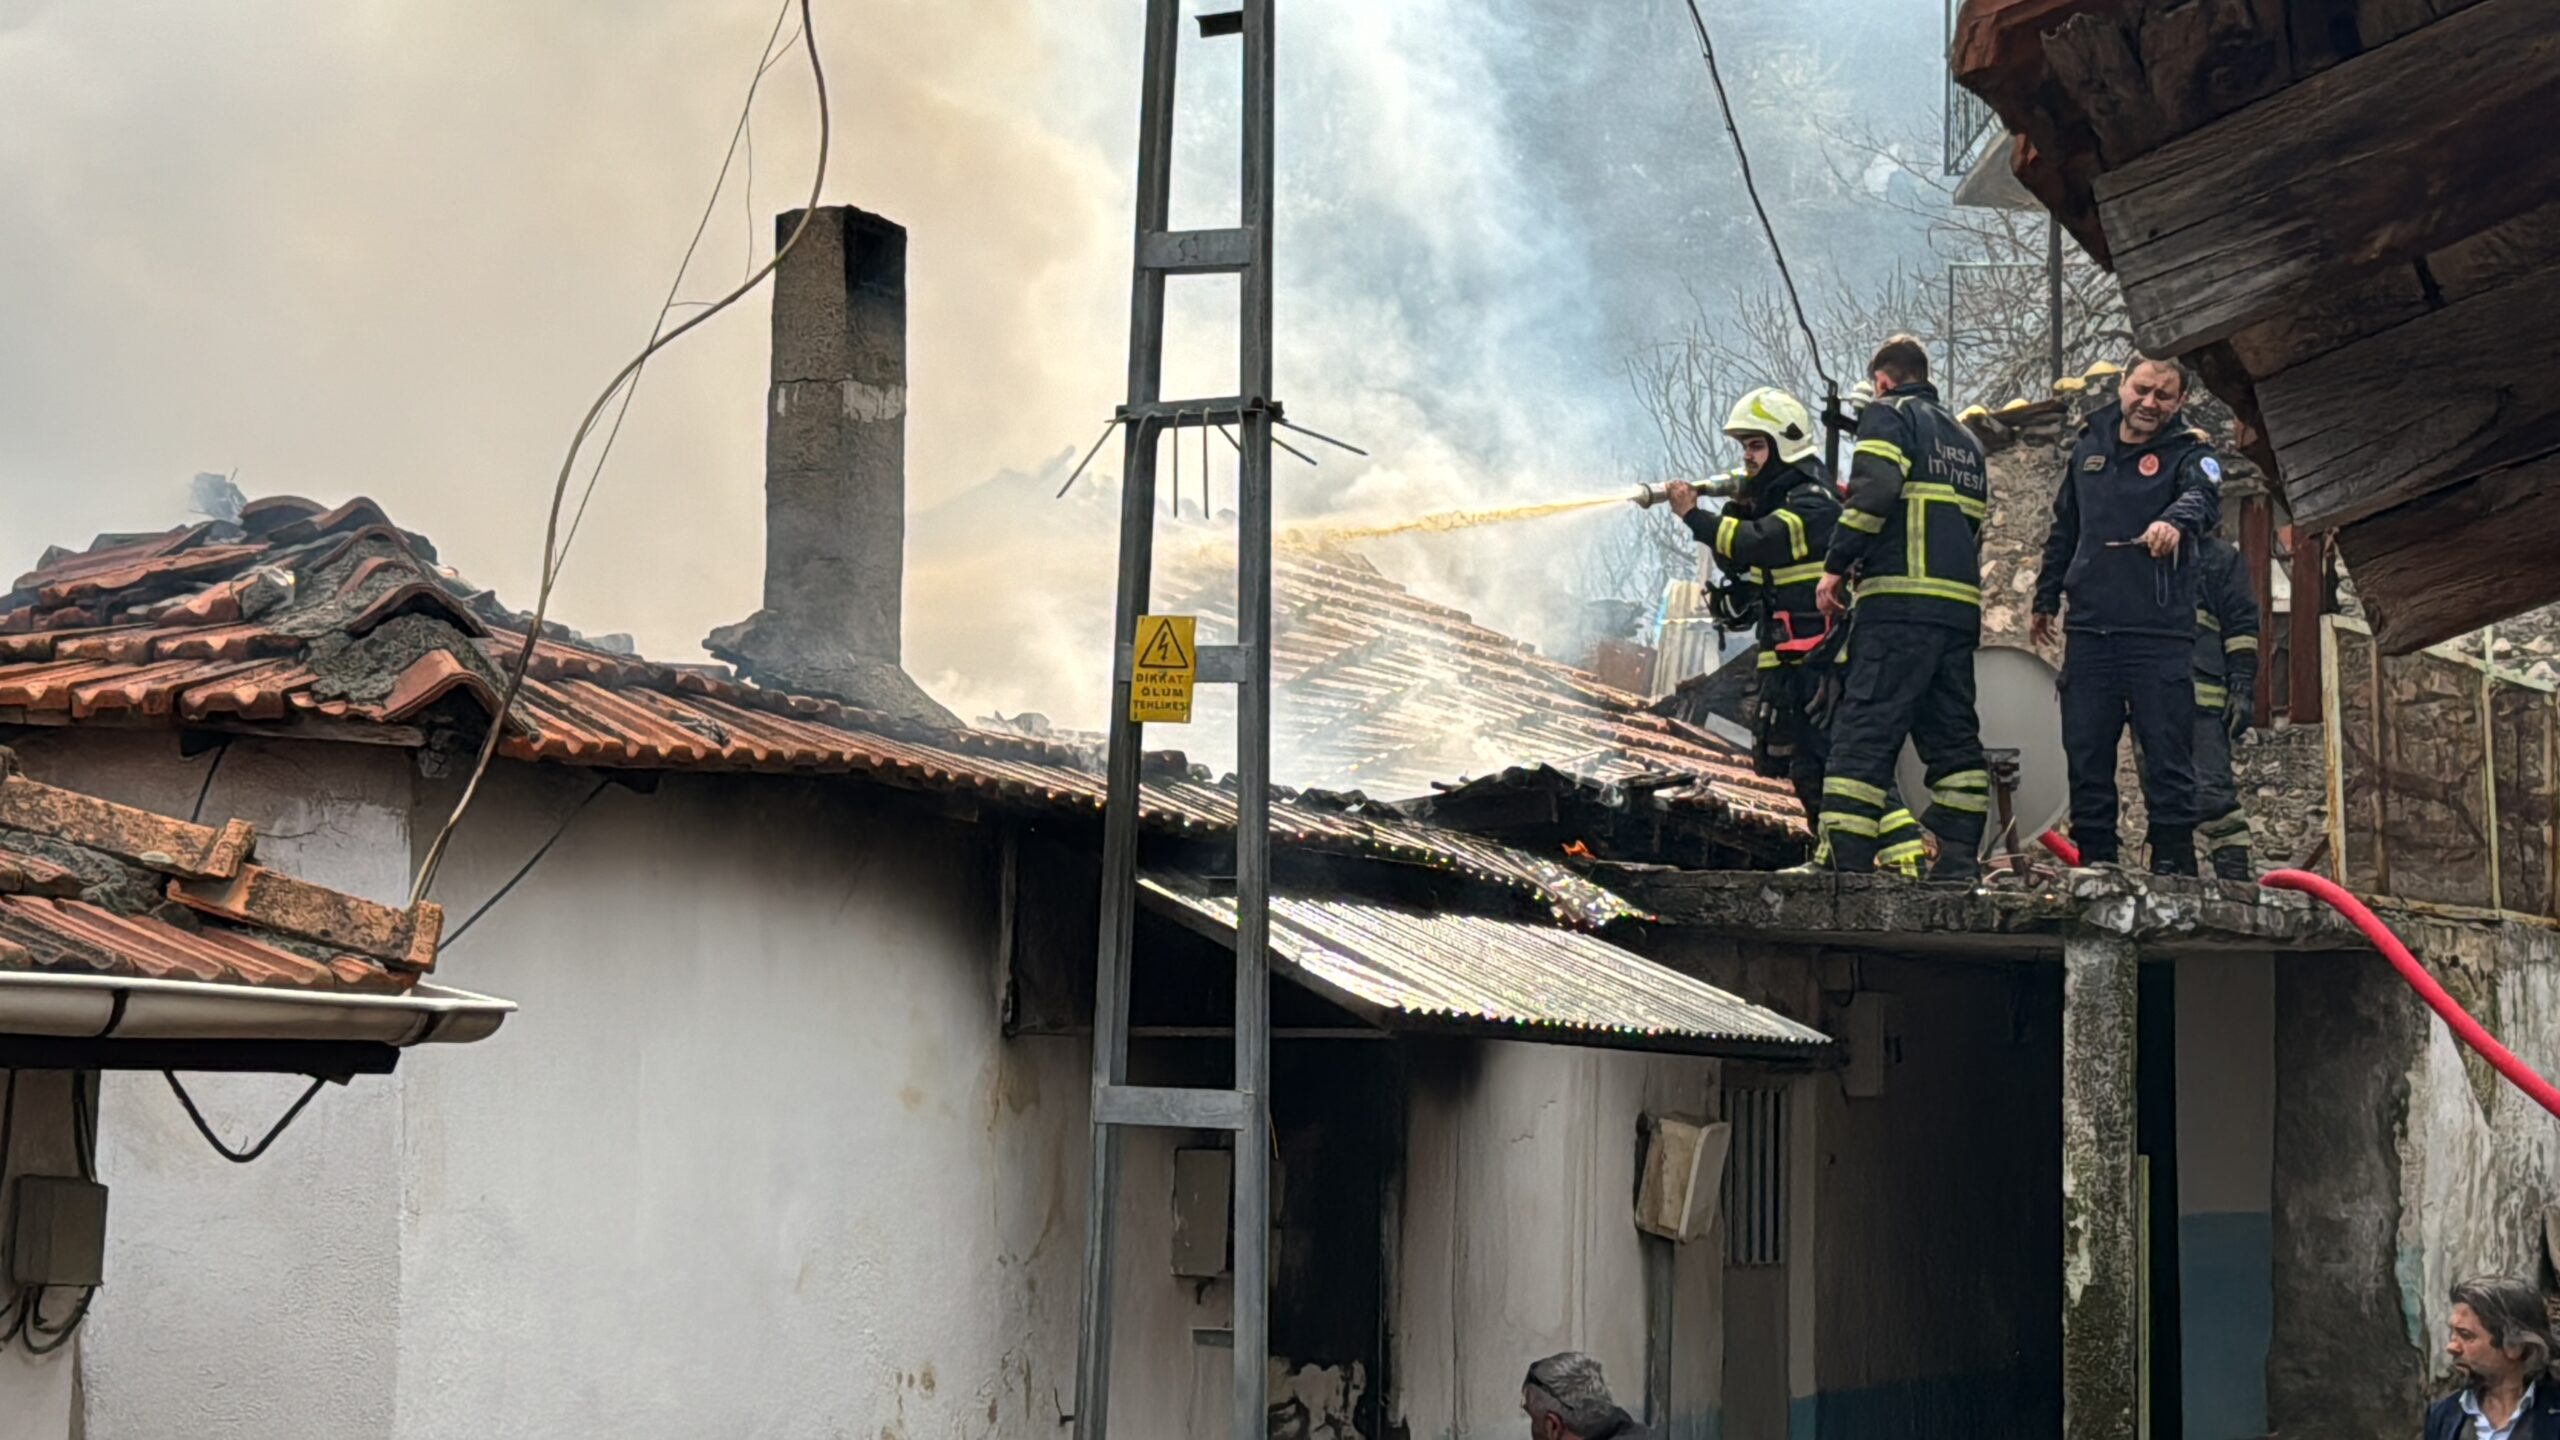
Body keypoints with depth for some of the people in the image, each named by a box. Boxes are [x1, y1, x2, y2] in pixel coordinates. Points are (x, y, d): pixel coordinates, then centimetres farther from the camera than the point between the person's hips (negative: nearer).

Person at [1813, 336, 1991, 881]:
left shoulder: (1888, 415, 4)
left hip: (1900, 602, -7)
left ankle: (1848, 865, -19)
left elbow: (1876, 486, -13)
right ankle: (1957, 863, 7)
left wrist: (1836, 565, -11)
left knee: (1863, 734, -11)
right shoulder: (1964, 439, 28)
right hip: (1961, 606, 8)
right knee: (1953, 736, 11)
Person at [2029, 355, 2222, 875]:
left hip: (2159, 636, -4)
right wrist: (2046, 599, 23)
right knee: (2086, 754, 6)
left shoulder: (2188, 453, -1)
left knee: (2167, 754, -4)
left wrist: (2176, 520, -47)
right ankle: (2094, 861, 13)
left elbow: (2204, 496, -25)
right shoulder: (2089, 448, 14)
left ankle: (2173, 865, 2)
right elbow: (2064, 531, 24)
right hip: (2088, 631, 4)